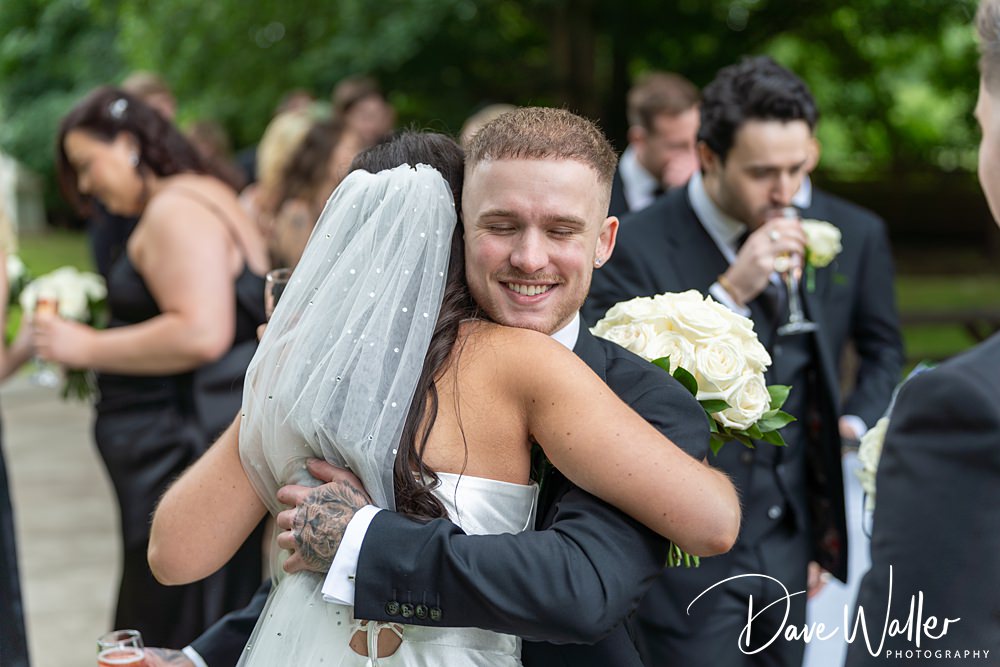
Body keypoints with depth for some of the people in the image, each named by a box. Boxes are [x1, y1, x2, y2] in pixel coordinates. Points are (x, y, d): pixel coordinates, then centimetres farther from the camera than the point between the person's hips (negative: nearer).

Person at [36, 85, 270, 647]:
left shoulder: (175, 209, -13)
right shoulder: (207, 196, 20)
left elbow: (201, 333, -25)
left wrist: (88, 349, -14)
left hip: (189, 448, -11)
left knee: (173, 636, -7)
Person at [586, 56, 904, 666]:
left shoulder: (854, 236, 0)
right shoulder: (639, 247, -13)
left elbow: (883, 349, 19)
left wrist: (857, 429, 2)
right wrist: (729, 291, -26)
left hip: (794, 543, 4)